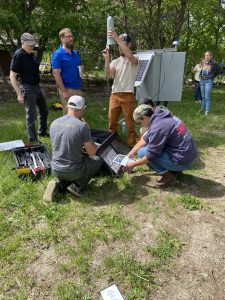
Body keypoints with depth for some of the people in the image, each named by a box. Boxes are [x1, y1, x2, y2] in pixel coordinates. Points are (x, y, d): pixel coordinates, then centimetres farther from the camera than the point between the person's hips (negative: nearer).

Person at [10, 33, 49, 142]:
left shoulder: (31, 54, 10)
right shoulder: (18, 55, -14)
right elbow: (12, 76, -16)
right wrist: (19, 93, -20)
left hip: (37, 87, 8)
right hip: (27, 88, -8)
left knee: (44, 110, 17)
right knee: (31, 115, -1)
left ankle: (42, 132, 35)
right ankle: (32, 139, 12)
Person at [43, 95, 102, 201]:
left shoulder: (54, 123, -1)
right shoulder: (82, 126, -18)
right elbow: (92, 152, -9)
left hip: (55, 170, 5)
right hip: (73, 171, -5)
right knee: (97, 160, 22)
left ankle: (59, 185, 8)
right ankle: (77, 185, 5)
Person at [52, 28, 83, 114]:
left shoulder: (76, 53, 13)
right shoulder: (58, 54, -7)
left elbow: (80, 66, 26)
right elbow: (56, 74, -13)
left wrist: (82, 68, 0)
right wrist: (64, 91, -19)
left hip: (78, 88, 7)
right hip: (67, 89, -7)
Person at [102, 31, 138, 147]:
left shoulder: (134, 60, 0)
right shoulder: (115, 61, 13)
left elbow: (129, 55, -26)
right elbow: (108, 75, -3)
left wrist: (117, 38, -25)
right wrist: (107, 58, -13)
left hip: (127, 96, -5)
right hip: (114, 95, 5)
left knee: (130, 123, 1)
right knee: (112, 122, 12)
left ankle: (132, 145, 10)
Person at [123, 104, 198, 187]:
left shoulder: (158, 127, -24)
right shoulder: (159, 117, 4)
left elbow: (150, 156, -17)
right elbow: (145, 139, 14)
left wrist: (133, 165, -3)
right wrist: (131, 153, 17)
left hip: (181, 160, -9)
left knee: (142, 152, -8)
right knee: (149, 146, 19)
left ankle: (168, 175, -2)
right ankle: (174, 169, 16)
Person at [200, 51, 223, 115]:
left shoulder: (213, 63, -8)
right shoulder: (203, 62, 5)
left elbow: (220, 70, 0)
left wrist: (213, 76, 1)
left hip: (209, 81, -5)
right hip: (202, 81, 5)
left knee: (207, 97, -7)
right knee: (203, 96, 14)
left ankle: (207, 111, -2)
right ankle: (202, 108, 27)